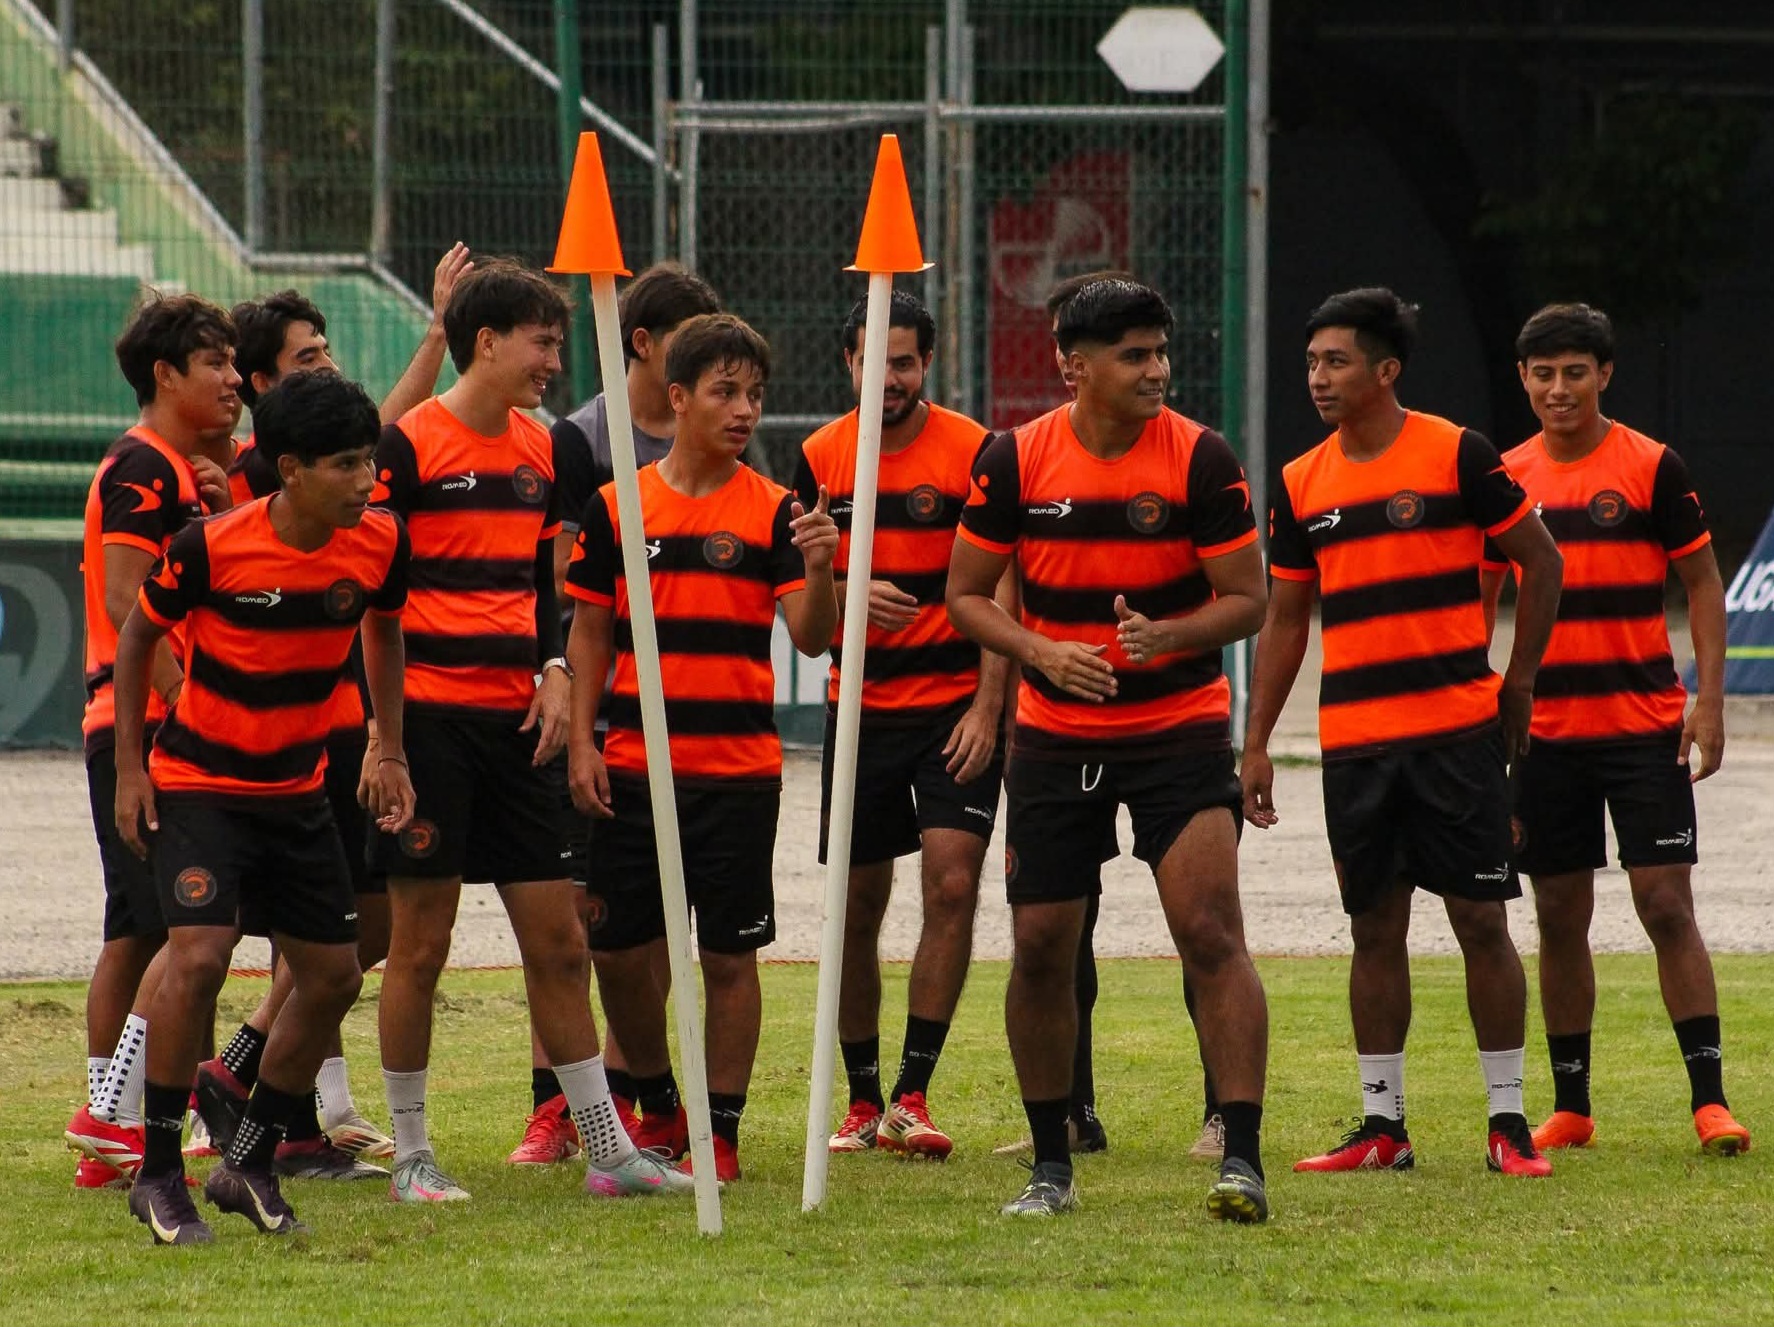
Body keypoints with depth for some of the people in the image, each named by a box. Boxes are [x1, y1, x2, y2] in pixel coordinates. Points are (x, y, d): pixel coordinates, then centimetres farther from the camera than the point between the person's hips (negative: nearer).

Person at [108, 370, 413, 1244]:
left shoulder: (379, 543, -9)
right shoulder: (211, 548, -21)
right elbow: (138, 635, -5)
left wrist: (391, 753, 10)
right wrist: (129, 767, -5)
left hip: (298, 793, 6)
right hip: (198, 785, -5)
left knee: (333, 976, 5)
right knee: (198, 957, -21)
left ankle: (249, 1162, 22)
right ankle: (158, 1174, -8)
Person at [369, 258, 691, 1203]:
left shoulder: (538, 450, 13)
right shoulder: (408, 446, -7)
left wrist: (553, 672, 3)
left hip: (515, 719, 6)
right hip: (429, 716, -6)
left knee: (557, 940, 7)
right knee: (421, 942, -1)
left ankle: (605, 1148, 11)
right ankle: (410, 1153, 8)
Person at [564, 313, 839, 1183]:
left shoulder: (774, 512, -1)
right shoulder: (615, 506, 4)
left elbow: (810, 639, -8)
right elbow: (590, 633, 9)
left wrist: (819, 571, -28)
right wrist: (580, 743, 2)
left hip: (738, 767, -2)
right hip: (634, 767, 2)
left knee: (729, 954, 0)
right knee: (619, 949, 4)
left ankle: (721, 1133, 9)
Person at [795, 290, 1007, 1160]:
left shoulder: (973, 453, -5)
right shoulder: (819, 459, 5)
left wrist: (987, 708, -13)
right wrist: (851, 596, -13)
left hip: (955, 704, -3)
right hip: (858, 703, 3)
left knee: (953, 883, -16)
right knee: (858, 907, 6)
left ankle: (912, 1097, -14)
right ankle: (862, 1102, 17)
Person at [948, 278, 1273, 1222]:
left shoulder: (1201, 460, -9)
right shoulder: (1015, 461, -4)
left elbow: (1246, 601, -6)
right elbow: (966, 595, 2)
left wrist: (1169, 635, -26)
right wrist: (1038, 651, -17)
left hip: (1179, 727, -2)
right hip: (1055, 734, 2)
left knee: (1211, 933, -15)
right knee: (1040, 948, 3)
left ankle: (1243, 1159, -15)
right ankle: (1051, 1164, 18)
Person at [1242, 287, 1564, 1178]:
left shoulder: (1457, 456, -5)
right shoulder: (1300, 486, 8)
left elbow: (1540, 561, 2)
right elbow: (1283, 618, 14)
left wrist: (1518, 681, -1)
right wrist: (1257, 744, 10)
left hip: (1458, 729, -4)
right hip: (1352, 738, 4)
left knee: (1480, 918, -3)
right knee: (1374, 927, 6)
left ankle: (1508, 1120, 3)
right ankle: (1381, 1123, 11)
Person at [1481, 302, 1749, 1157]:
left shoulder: (1651, 468, -4)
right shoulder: (1507, 478, 6)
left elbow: (1702, 583, -1)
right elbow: (1480, 597, 14)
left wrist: (1709, 701, -9)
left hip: (1643, 725, -3)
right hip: (1546, 728, 3)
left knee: (1667, 904, -9)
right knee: (1559, 918, 6)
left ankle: (1709, 1097, -7)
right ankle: (1570, 1108, 14)